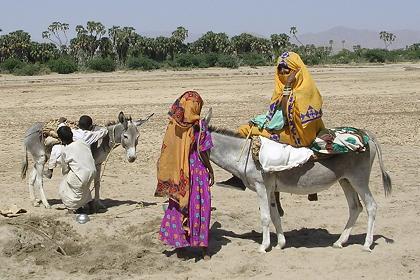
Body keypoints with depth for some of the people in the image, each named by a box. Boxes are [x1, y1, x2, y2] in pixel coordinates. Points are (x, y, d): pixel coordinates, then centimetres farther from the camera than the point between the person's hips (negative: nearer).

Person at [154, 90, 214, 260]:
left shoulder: (173, 125, -1)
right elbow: (202, 153, -11)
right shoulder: (198, 125, -13)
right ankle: (203, 247, 9)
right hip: (197, 171, -4)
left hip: (177, 173, 4)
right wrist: (210, 170, 0)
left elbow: (168, 150, 6)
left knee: (177, 206, 14)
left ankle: (179, 241, 21)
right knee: (200, 207, 5)